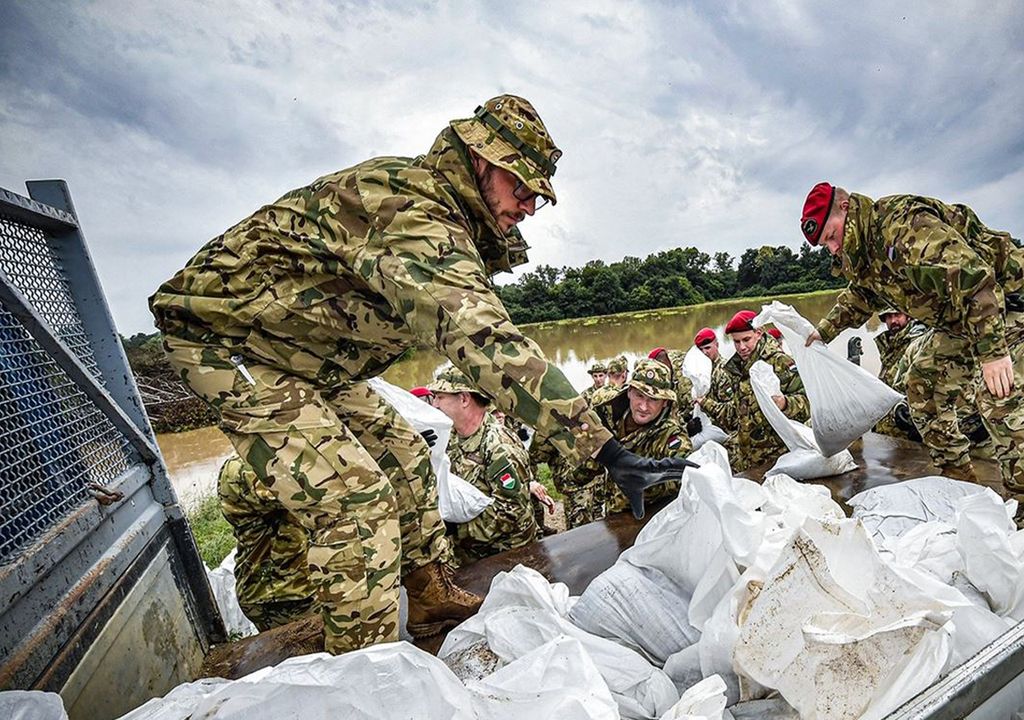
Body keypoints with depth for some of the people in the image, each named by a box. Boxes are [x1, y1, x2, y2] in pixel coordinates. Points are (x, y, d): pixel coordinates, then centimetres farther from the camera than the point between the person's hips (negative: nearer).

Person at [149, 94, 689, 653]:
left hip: (300, 353, 9)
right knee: (354, 496, -19)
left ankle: (435, 601, 24)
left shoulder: (430, 202, 1)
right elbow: (483, 340, -45)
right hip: (226, 337, -9)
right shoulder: (411, 214, -32)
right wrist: (607, 451, -45)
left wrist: (496, 244, -4)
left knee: (403, 458, 8)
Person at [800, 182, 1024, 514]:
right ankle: (955, 476, 18)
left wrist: (992, 350, -38)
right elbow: (857, 297, 23)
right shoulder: (862, 252, 3)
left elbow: (970, 273, -37)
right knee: (923, 386, 7)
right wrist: (825, 330, 16)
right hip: (957, 321, 10)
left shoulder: (903, 224, -29)